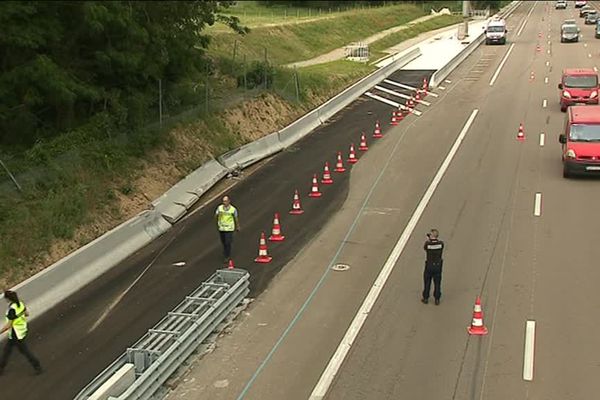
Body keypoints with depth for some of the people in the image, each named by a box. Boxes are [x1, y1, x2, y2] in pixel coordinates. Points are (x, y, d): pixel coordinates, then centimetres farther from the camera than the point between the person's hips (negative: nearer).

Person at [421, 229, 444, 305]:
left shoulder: (428, 244, -19)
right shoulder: (441, 244, -14)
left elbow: (424, 248, 3)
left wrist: (427, 240, 7)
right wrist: (437, 239, 9)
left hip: (429, 266, -1)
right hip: (438, 266, 1)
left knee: (427, 282, 15)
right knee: (437, 283, 13)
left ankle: (426, 298, 27)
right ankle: (437, 300, 19)